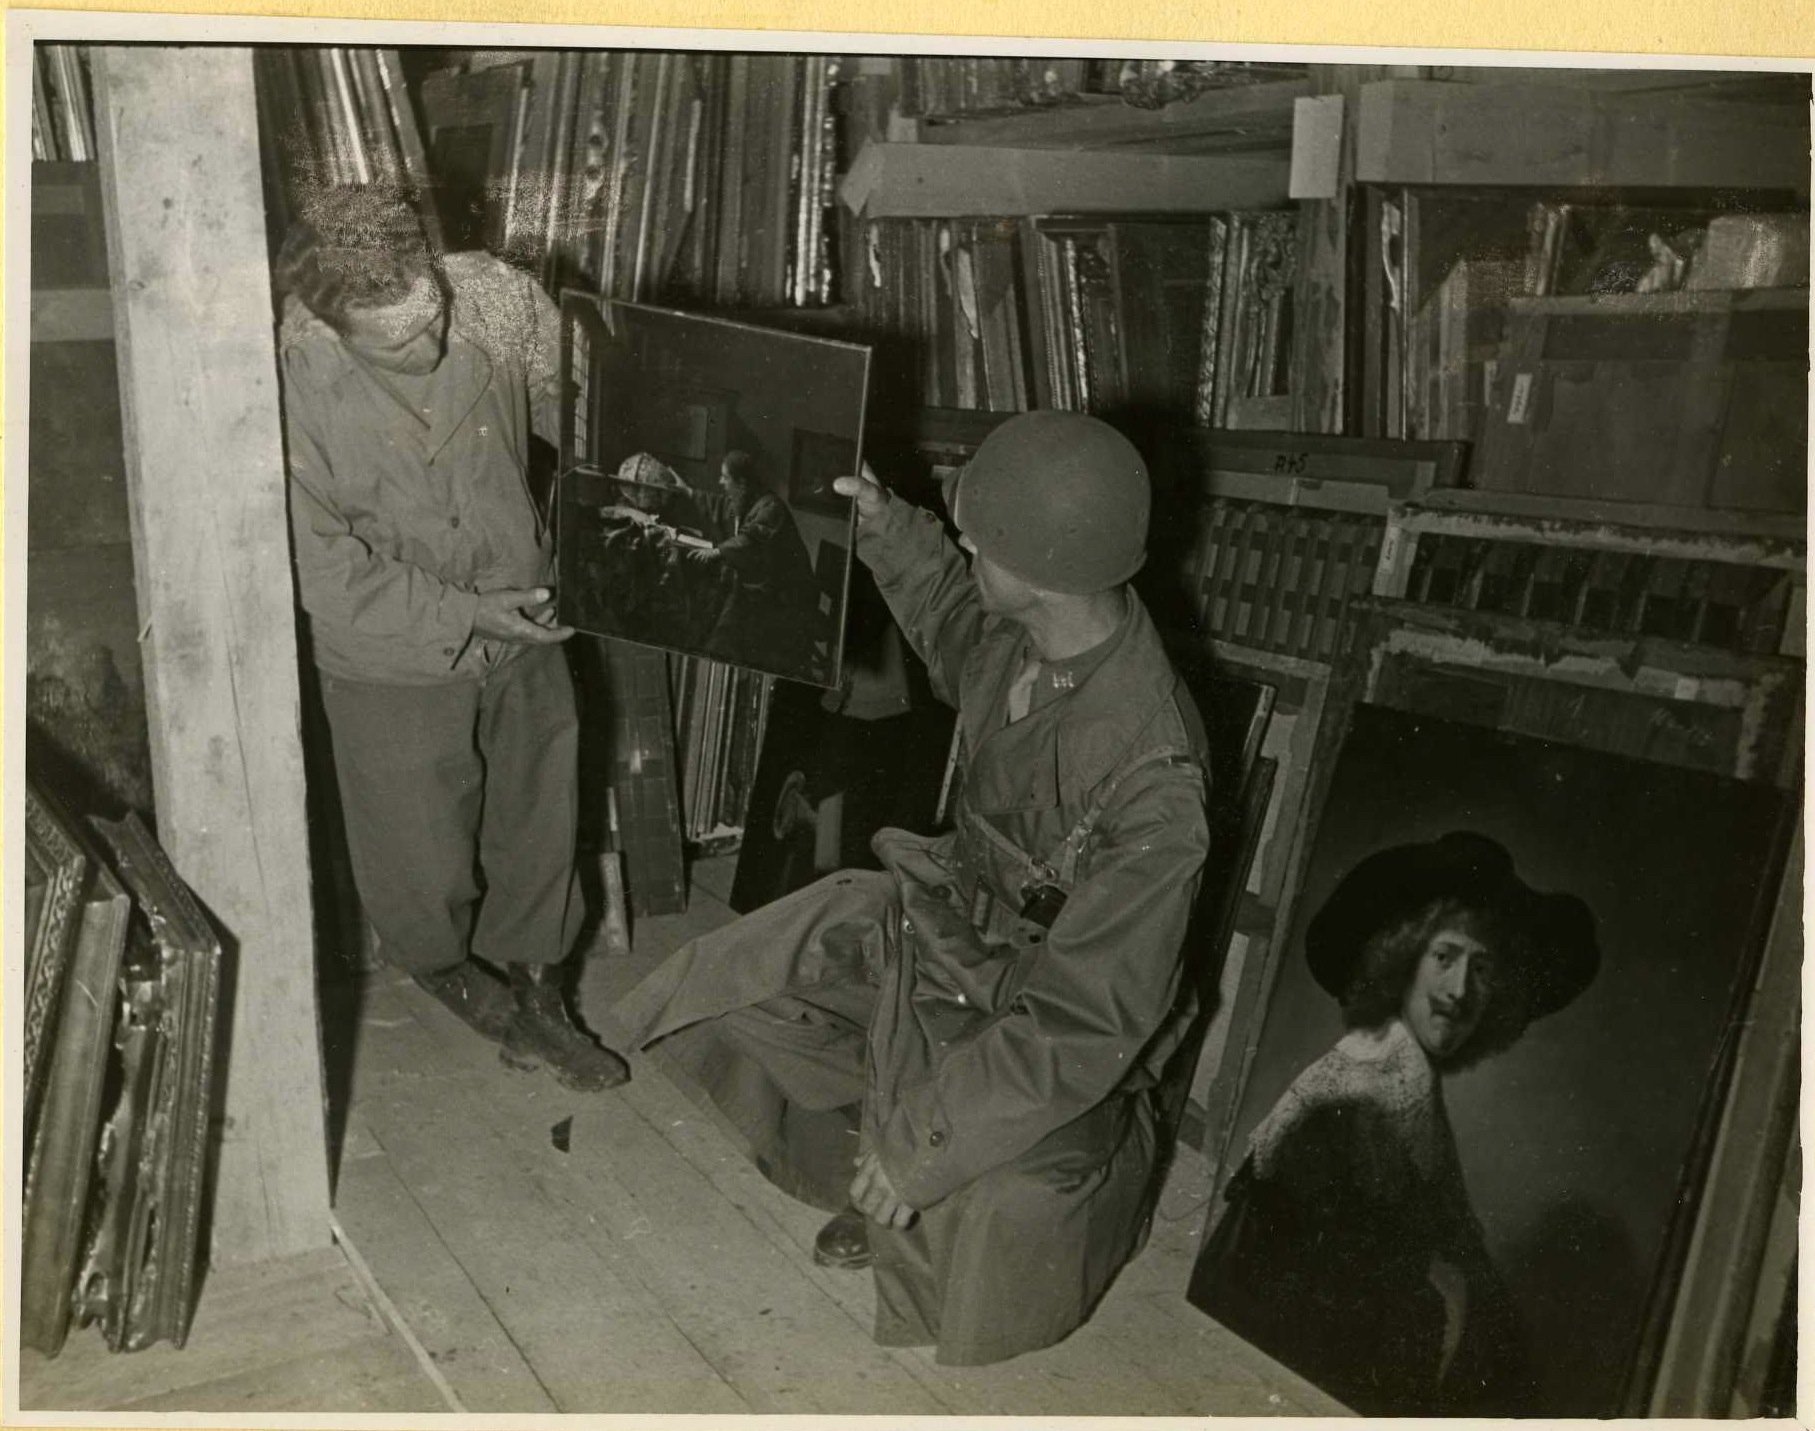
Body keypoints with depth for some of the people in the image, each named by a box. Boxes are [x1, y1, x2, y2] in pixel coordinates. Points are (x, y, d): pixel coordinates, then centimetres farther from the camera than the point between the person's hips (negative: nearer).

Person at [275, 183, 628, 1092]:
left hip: (523, 629, 4)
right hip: (397, 662, -3)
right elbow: (322, 568, -18)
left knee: (537, 827, 19)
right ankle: (449, 975, 49)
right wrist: (465, 611, -20)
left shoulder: (493, 298, -16)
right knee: (424, 860, 15)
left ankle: (537, 999, 42)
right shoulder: (294, 388, -25)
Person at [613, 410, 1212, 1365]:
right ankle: (886, 1189, 22)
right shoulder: (1028, 631, -14)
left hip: (1041, 1008, -7)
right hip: (955, 910, 7)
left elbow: (1088, 1021, -31)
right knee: (731, 987, 3)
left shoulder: (1150, 783, -36)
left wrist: (927, 1136, -28)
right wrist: (887, 528, 0)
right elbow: (954, 628, 14)